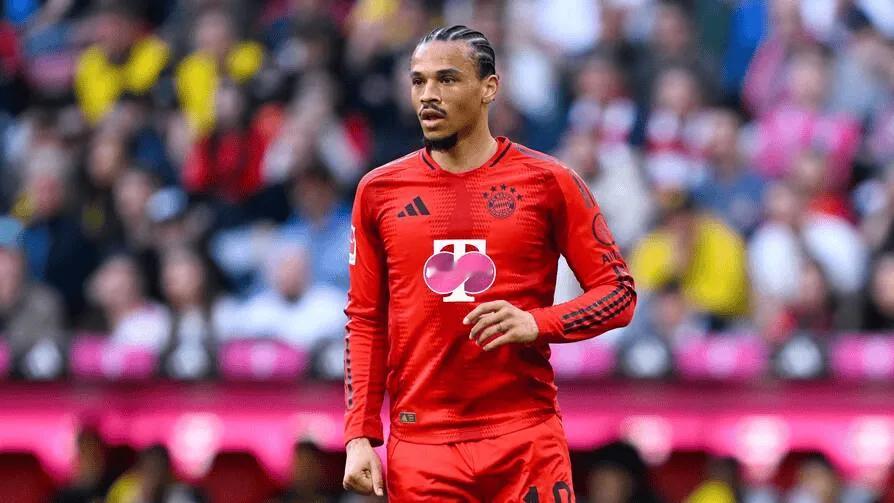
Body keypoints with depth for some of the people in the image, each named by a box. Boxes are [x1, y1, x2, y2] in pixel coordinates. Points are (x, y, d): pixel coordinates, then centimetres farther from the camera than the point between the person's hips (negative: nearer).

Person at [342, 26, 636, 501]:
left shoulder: (548, 181, 1)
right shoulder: (380, 190, 8)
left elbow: (618, 292, 3)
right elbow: (365, 321, 10)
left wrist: (538, 323, -14)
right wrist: (360, 436, 2)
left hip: (525, 439, -2)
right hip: (419, 448, 2)